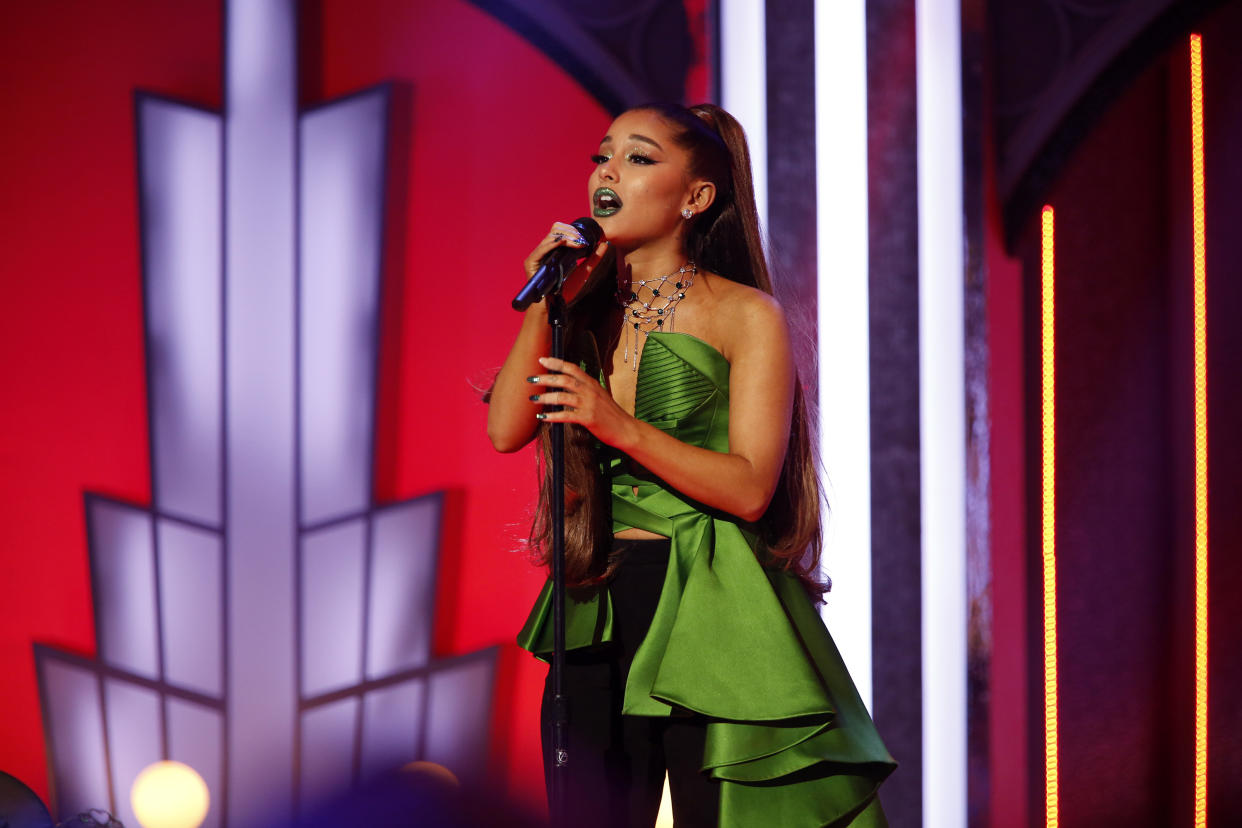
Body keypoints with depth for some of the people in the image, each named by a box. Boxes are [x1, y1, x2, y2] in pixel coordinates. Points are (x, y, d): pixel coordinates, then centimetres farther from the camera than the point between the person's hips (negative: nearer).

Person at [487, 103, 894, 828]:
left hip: (708, 611, -4)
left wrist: (618, 425, -21)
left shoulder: (746, 314, -3)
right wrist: (543, 306, -8)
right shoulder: (588, 309, 11)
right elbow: (507, 430, 0)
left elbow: (749, 488, -12)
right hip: (596, 609, 5)